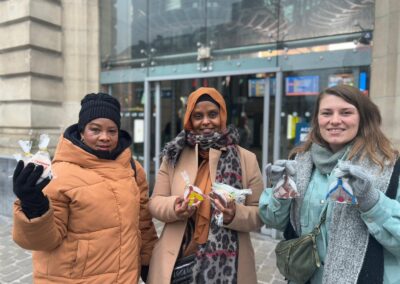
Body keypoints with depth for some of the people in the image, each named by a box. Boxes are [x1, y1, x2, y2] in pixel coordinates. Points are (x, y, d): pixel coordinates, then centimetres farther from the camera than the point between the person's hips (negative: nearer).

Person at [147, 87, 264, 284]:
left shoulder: (247, 159, -2)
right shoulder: (174, 156, 1)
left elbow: (259, 214, -1)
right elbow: (155, 202, 3)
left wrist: (235, 215, -21)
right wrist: (174, 207, -18)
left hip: (227, 262, -1)